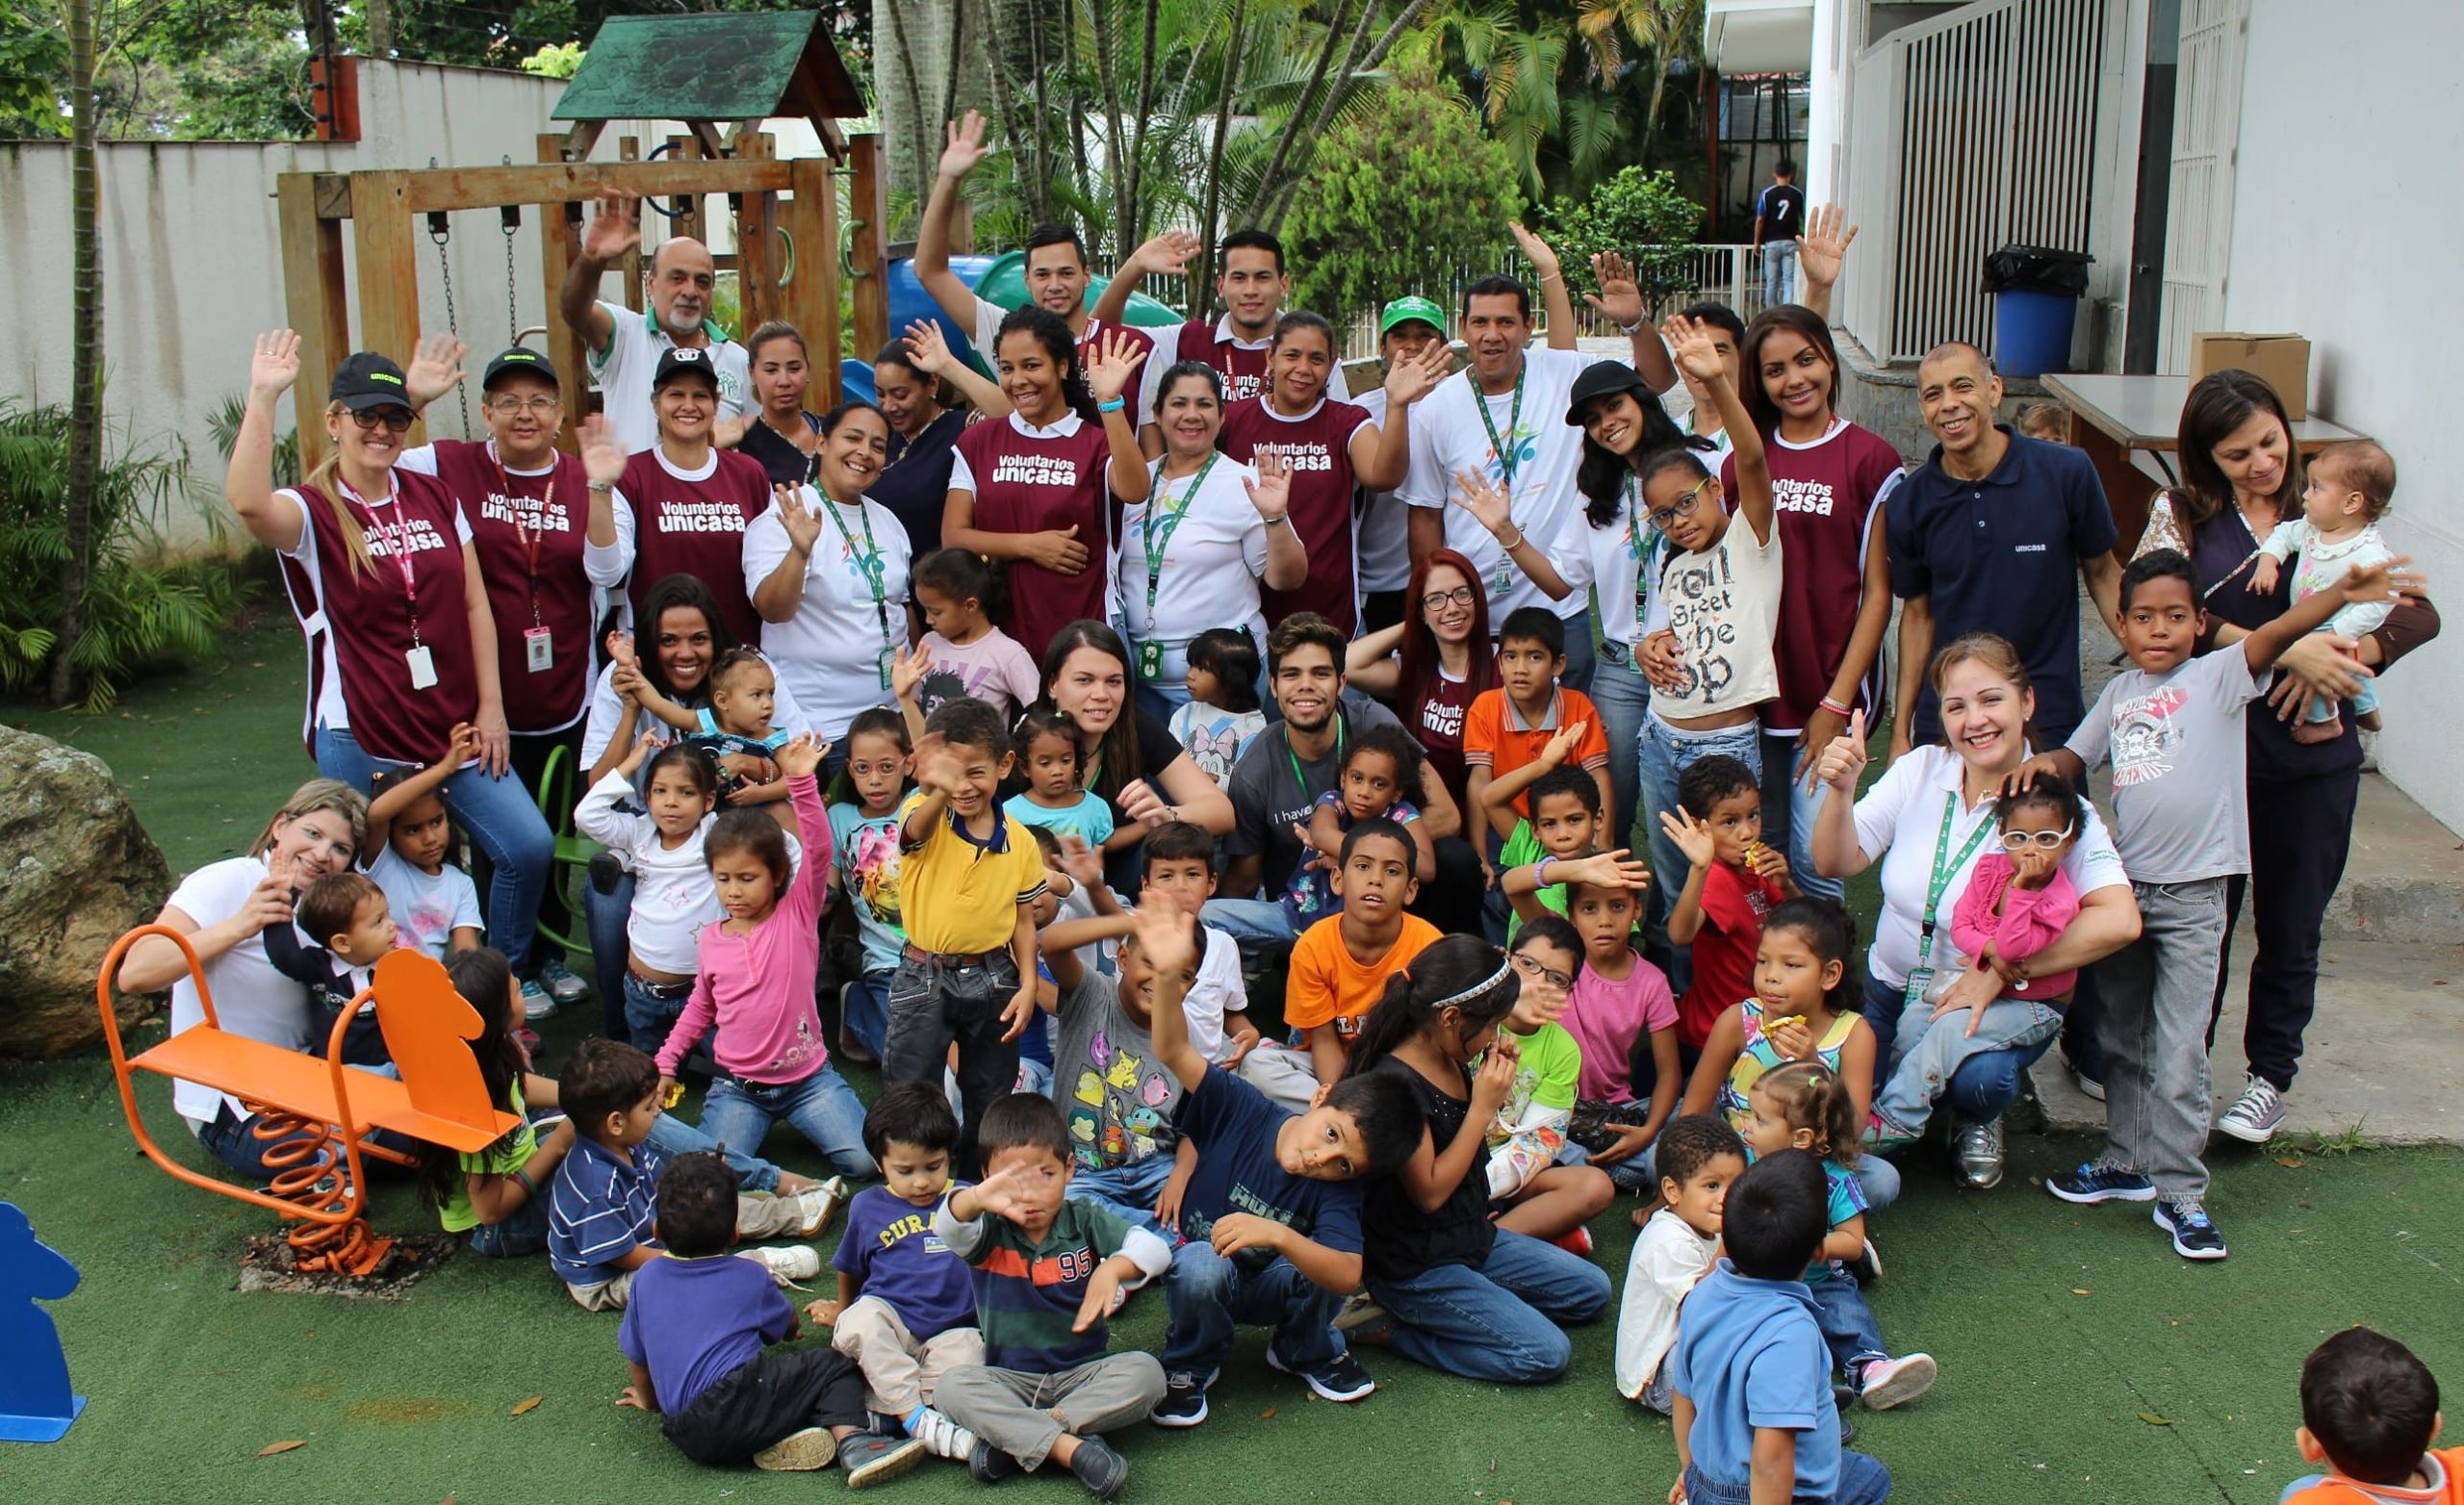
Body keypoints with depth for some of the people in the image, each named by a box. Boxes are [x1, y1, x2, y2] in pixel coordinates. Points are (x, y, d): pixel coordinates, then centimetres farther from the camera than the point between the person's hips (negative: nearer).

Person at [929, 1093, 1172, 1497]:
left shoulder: (1085, 1221, -2)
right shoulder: (990, 1233, -5)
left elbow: (1154, 1248, -13)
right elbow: (948, 1227, -29)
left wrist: (1113, 1268, -36)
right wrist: (977, 1198, -53)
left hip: (1084, 1374, 1)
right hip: (1009, 1379, -1)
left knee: (1145, 1372, -26)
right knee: (954, 1386, -29)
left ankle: (1012, 1436, -28)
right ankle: (1070, 1448, -37)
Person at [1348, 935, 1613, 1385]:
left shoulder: (1451, 1062, 0)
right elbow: (1431, 1191, -23)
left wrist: (1496, 1083, -2)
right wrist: (1484, 1107, -22)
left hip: (1474, 1237, 10)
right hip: (1417, 1265, -10)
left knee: (1592, 1290, 14)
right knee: (1548, 1354, -14)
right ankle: (1397, 1327, -3)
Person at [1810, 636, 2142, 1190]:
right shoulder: (1918, 771, -6)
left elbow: (2119, 920, -27)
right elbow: (1836, 863, -7)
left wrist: (1998, 973, -28)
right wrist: (1840, 791, -27)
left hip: (1995, 1002, -3)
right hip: (1891, 992, 3)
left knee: (1977, 1079, -34)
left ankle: (1976, 1120, 5)